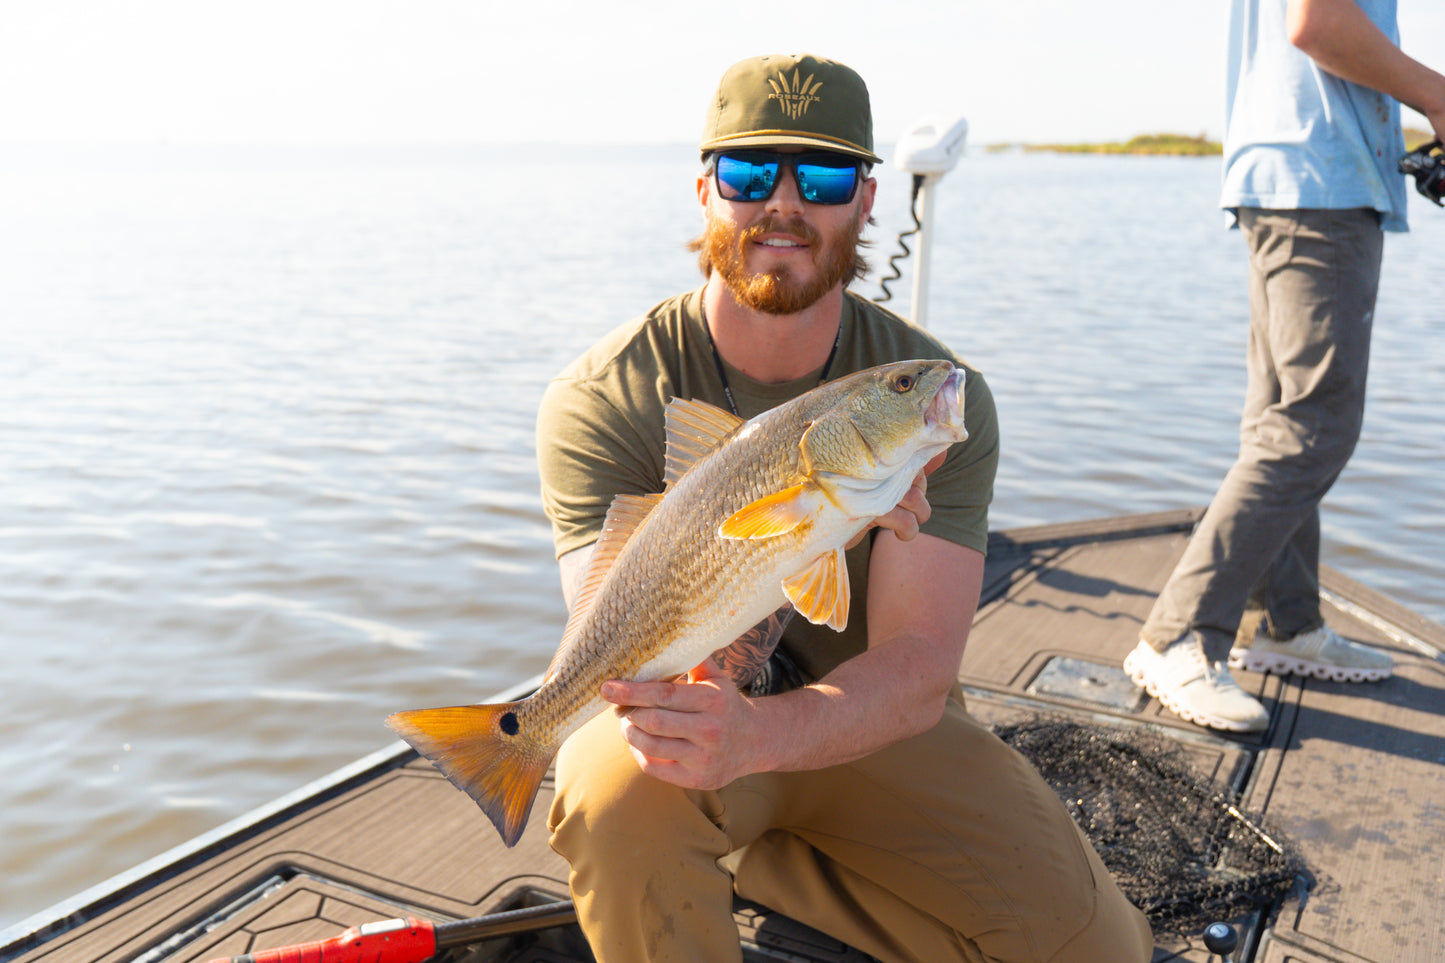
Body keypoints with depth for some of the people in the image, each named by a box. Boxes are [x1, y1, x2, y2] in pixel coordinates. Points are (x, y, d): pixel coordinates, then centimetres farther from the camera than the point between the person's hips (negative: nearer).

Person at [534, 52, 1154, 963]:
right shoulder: (600, 402, -18)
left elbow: (919, 671, -22)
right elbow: (635, 678, -27)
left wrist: (753, 735, -43)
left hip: (879, 725, 3)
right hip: (701, 717, -2)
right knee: (622, 787, -36)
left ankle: (748, 860, 6)